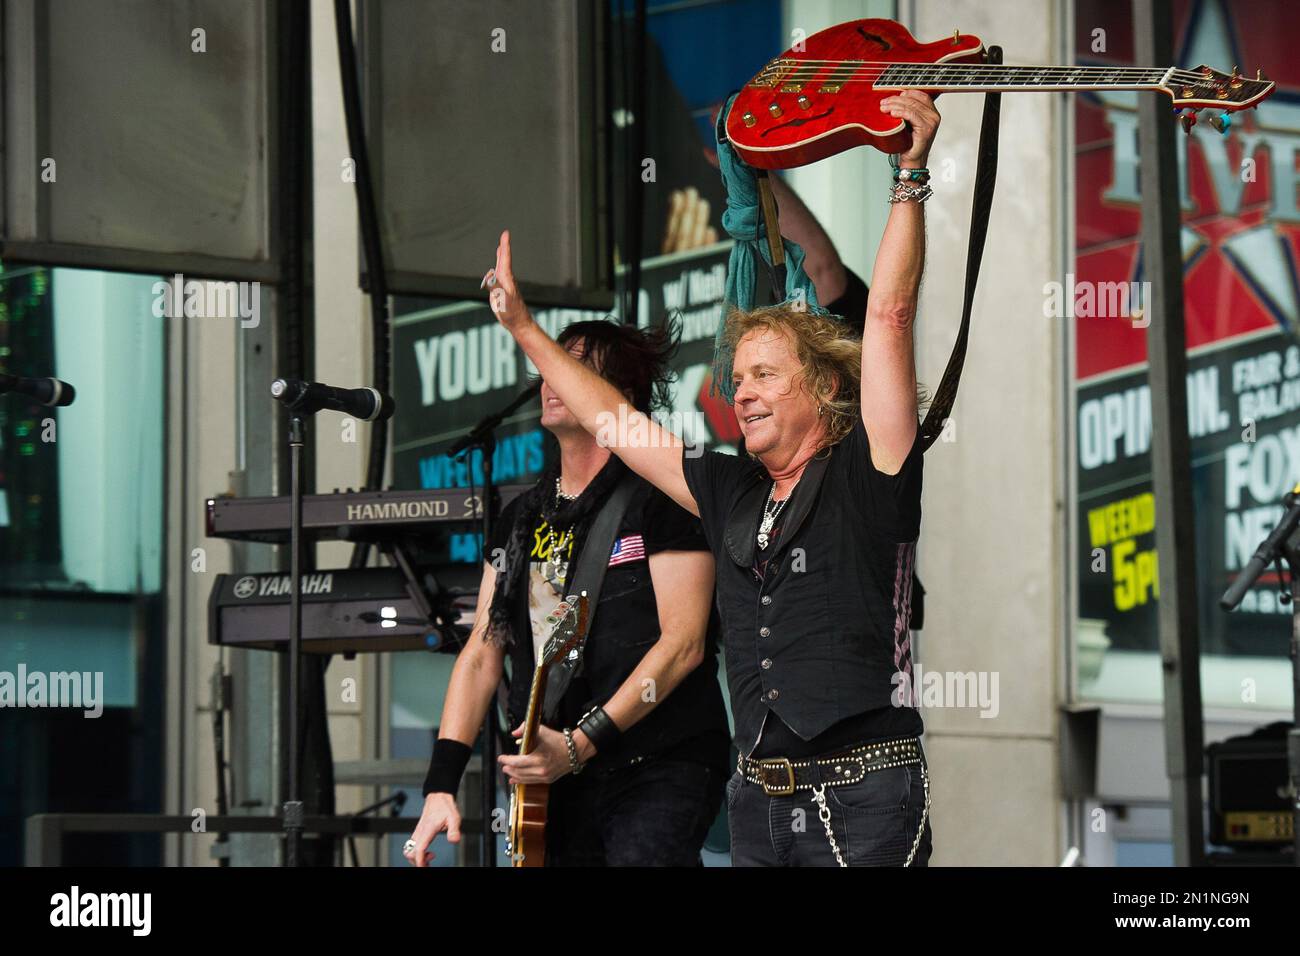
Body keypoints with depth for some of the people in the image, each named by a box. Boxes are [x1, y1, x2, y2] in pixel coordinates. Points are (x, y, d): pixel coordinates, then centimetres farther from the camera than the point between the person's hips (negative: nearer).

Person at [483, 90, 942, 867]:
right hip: (760, 801, 6)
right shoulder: (733, 494, 15)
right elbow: (617, 422, 24)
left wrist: (911, 176, -12)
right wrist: (524, 328, 28)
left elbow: (890, 316, -8)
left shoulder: (867, 475, -1)